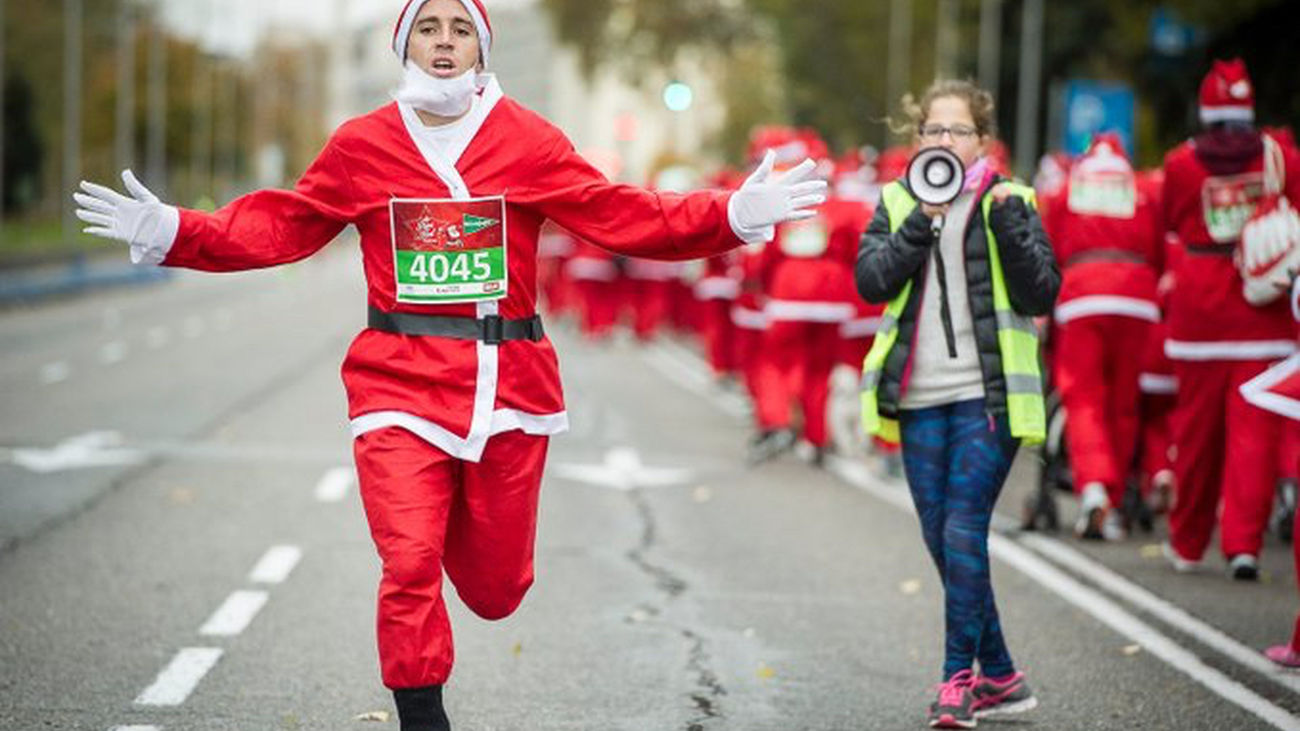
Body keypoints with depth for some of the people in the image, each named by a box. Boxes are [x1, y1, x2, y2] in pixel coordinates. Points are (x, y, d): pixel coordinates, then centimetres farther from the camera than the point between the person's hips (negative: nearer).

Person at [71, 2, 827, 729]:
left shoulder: (529, 141, 0)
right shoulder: (362, 145, 3)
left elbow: (621, 215, -2)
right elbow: (280, 226, 7)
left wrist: (734, 216, -13)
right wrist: (170, 232, -3)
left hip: (508, 381, 1)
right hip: (401, 382, 0)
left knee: (495, 590, 11)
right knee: (410, 570, -11)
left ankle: (463, 516, 48)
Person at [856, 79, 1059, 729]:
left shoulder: (1009, 201, 3)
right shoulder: (897, 201, 10)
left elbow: (1041, 295, -6)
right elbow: (871, 282, -4)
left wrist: (1008, 225, -17)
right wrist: (921, 224, -14)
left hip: (988, 394, -4)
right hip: (920, 396, 4)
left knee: (964, 531, -12)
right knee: (940, 538, 7)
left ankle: (959, 676, -3)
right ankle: (1000, 677, 19)